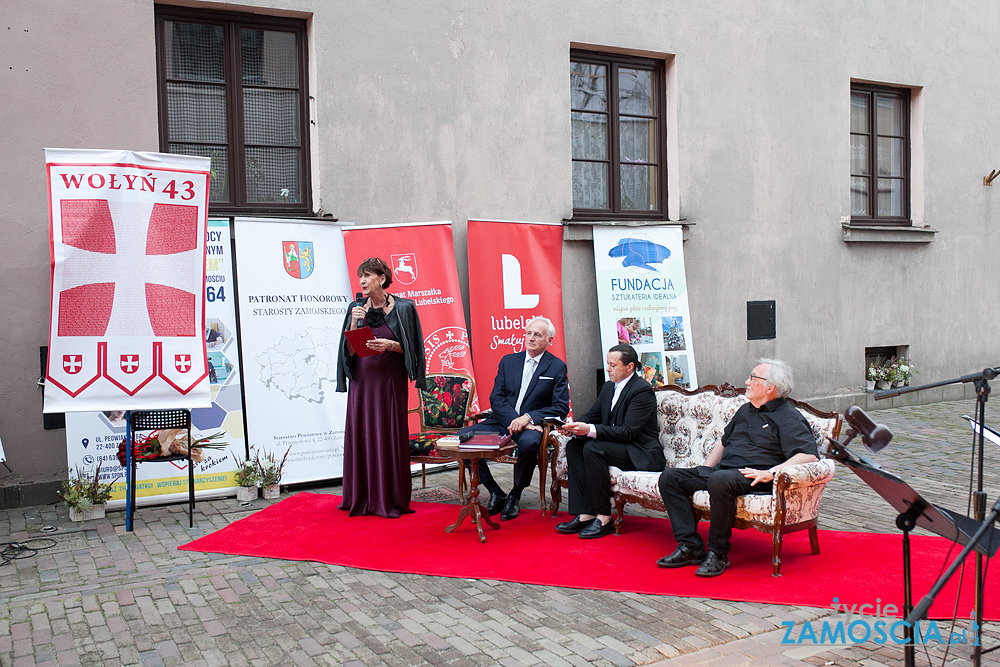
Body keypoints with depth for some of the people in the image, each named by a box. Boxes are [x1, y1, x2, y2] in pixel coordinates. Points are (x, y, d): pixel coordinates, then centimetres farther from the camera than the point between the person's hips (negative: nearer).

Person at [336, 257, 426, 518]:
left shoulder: (402, 308, -2)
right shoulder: (356, 309, 8)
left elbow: (411, 348, 0)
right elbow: (349, 351, 5)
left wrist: (391, 345, -17)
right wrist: (354, 324, -9)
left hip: (390, 382, -3)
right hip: (362, 382, 3)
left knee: (389, 437, -1)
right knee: (361, 436, 5)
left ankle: (391, 500, 10)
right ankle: (362, 499, 17)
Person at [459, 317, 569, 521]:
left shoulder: (557, 367, 4)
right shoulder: (508, 361, 13)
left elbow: (561, 407, -4)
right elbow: (496, 398, 5)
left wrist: (528, 418, -18)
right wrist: (514, 420, -14)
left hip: (531, 426, -4)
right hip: (502, 421, 4)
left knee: (528, 443, -39)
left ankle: (515, 496, -12)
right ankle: (496, 494, -6)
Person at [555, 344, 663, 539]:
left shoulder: (642, 390, -16)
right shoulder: (608, 387, 11)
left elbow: (627, 432, -24)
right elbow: (592, 415, 13)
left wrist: (590, 430, -32)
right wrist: (576, 427, -11)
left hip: (641, 454, -9)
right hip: (617, 447, 9)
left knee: (592, 448, -29)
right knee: (573, 446, -12)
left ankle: (603, 518, -22)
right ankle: (584, 514, -17)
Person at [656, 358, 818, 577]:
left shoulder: (789, 417, -1)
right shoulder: (745, 410, 25)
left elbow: (809, 455, -15)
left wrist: (771, 473, -24)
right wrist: (705, 470, 19)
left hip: (752, 477, -8)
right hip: (723, 470, 8)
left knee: (720, 480, -40)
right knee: (670, 477, -8)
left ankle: (718, 554, -23)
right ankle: (690, 547, -13)